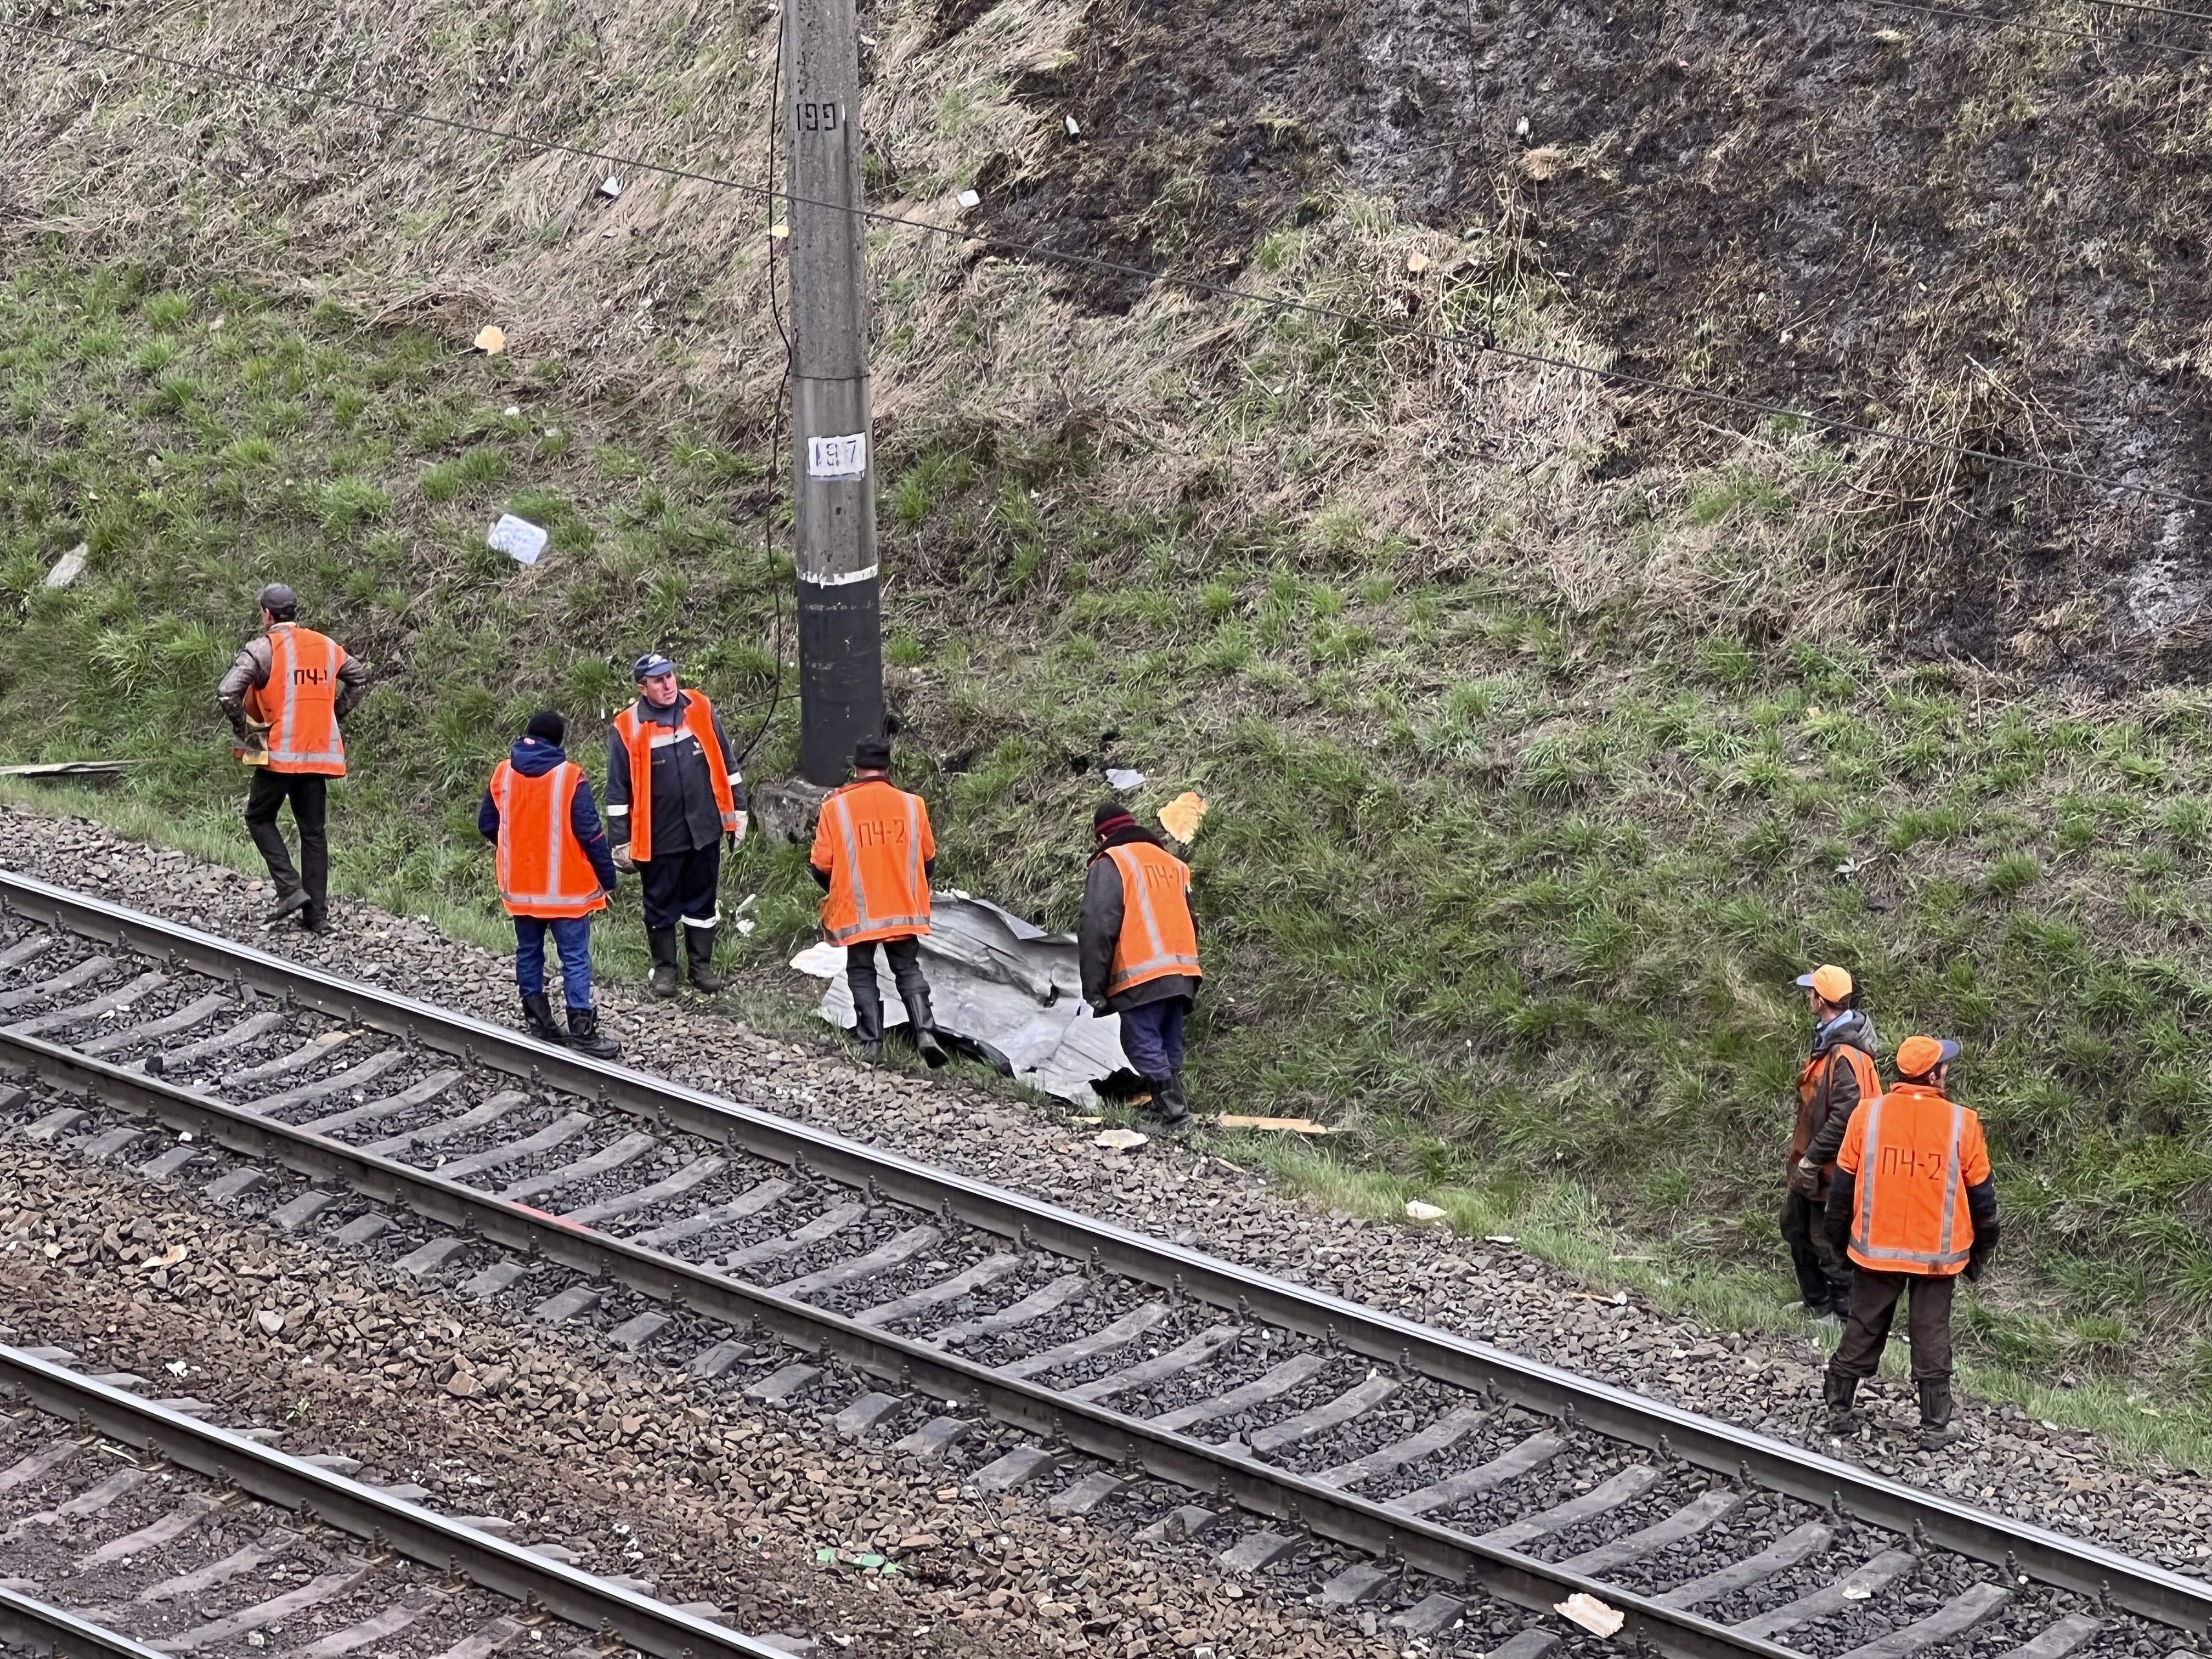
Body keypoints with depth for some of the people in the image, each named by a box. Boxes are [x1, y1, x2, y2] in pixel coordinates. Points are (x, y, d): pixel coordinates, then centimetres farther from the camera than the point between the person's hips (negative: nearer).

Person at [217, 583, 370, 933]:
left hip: (278, 754, -5)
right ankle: (316, 913, 8)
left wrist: (245, 730, -6)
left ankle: (291, 888, -3)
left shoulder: (264, 648, -9)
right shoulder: (325, 647, 8)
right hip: (319, 754, 5)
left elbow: (227, 693, -19)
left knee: (260, 818, 13)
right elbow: (360, 678, 21)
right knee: (313, 831, 10)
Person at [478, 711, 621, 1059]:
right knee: (575, 958, -1)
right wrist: (607, 878, -4)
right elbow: (590, 833, -14)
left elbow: (487, 825, 9)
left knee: (529, 953, 16)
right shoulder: (570, 776, -14)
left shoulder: (503, 773, -1)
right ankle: (581, 1031, -4)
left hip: (519, 887, 5)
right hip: (566, 888, -5)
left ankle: (538, 1023, 19)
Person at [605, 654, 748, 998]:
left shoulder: (700, 711, -2)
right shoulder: (627, 729, -10)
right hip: (658, 837, -2)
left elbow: (726, 765, 8)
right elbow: (618, 791, -5)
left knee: (702, 902, 13)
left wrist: (737, 812, 9)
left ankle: (702, 966, 26)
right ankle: (664, 969, 25)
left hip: (704, 830, 2)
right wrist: (621, 843, -5)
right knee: (661, 906, 10)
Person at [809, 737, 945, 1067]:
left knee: (862, 973, 11)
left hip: (857, 912, -2)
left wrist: (834, 891, 18)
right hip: (904, 909, 2)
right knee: (908, 970, 11)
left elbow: (821, 865, -3)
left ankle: (872, 1042, 3)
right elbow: (929, 859, 9)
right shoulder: (912, 805, -1)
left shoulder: (836, 807, -7)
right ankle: (925, 1033, -7)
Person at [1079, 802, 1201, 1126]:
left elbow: (1097, 931, -10)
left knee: (1142, 1044, -6)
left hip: (1140, 978, -7)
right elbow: (1189, 924, 27)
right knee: (1168, 1047, 13)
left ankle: (1172, 1104, -16)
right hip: (1181, 975, 7)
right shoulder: (1172, 864, 21)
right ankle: (1172, 1102, 12)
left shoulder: (1109, 864, -1)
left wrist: (1094, 990, -10)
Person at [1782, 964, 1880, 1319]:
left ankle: (1844, 1312, 16)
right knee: (1796, 1227, 22)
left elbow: (1845, 1117, -30)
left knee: (1828, 1243, 2)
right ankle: (1816, 1301, 37)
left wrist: (1812, 1158, -24)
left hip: (1831, 1169, -11)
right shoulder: (1829, 1041, 7)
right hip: (1810, 1161, 11)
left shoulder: (1846, 1055, -26)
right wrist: (1801, 1144, 17)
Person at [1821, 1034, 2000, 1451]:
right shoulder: (1960, 1123, -11)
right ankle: (1935, 1427, 10)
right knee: (1932, 1337, 6)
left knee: (1864, 1328, 14)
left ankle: (1839, 1408, 23)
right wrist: (1982, 1248, 12)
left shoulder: (1867, 1114, -8)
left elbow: (1843, 1183, 1)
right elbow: (1981, 1194, -2)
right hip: (1937, 1253, -1)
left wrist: (1838, 1237, 15)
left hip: (1876, 1248, 2)